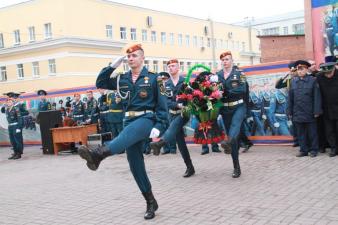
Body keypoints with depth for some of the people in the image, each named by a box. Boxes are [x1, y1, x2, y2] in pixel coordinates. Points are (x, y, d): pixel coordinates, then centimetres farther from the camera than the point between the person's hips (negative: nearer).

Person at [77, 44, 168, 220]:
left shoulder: (153, 78, 2)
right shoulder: (122, 79, 14)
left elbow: (162, 105, -1)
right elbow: (100, 83, 11)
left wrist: (159, 126, -12)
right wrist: (113, 66, 2)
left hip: (146, 118, -5)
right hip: (129, 120, 6)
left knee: (128, 132, -40)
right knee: (135, 165, 2)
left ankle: (98, 154, -68)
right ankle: (151, 202, 14)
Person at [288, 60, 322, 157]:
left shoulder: (313, 80, -2)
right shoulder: (293, 81, 6)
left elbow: (317, 97, -4)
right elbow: (290, 98, 8)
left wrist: (317, 111, -8)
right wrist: (290, 111, 6)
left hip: (309, 113, -3)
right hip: (297, 113, 3)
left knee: (312, 132, 6)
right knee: (301, 133, 8)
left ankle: (313, 150, 17)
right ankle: (304, 150, 17)